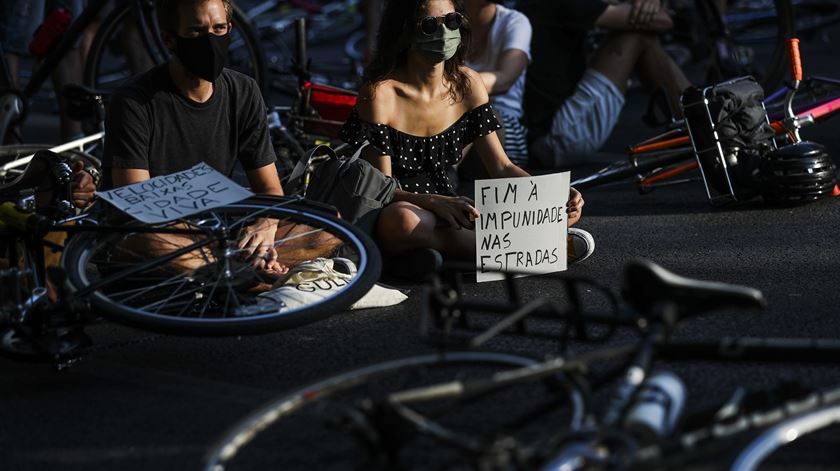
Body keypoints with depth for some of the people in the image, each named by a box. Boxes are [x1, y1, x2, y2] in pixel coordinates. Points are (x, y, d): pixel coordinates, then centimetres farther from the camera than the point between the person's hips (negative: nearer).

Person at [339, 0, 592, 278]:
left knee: (565, 213, -13)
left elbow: (502, 167, 3)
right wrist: (436, 203, -34)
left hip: (449, 211, 5)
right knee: (401, 220, -44)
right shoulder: (380, 94, -14)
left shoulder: (467, 85, 3)